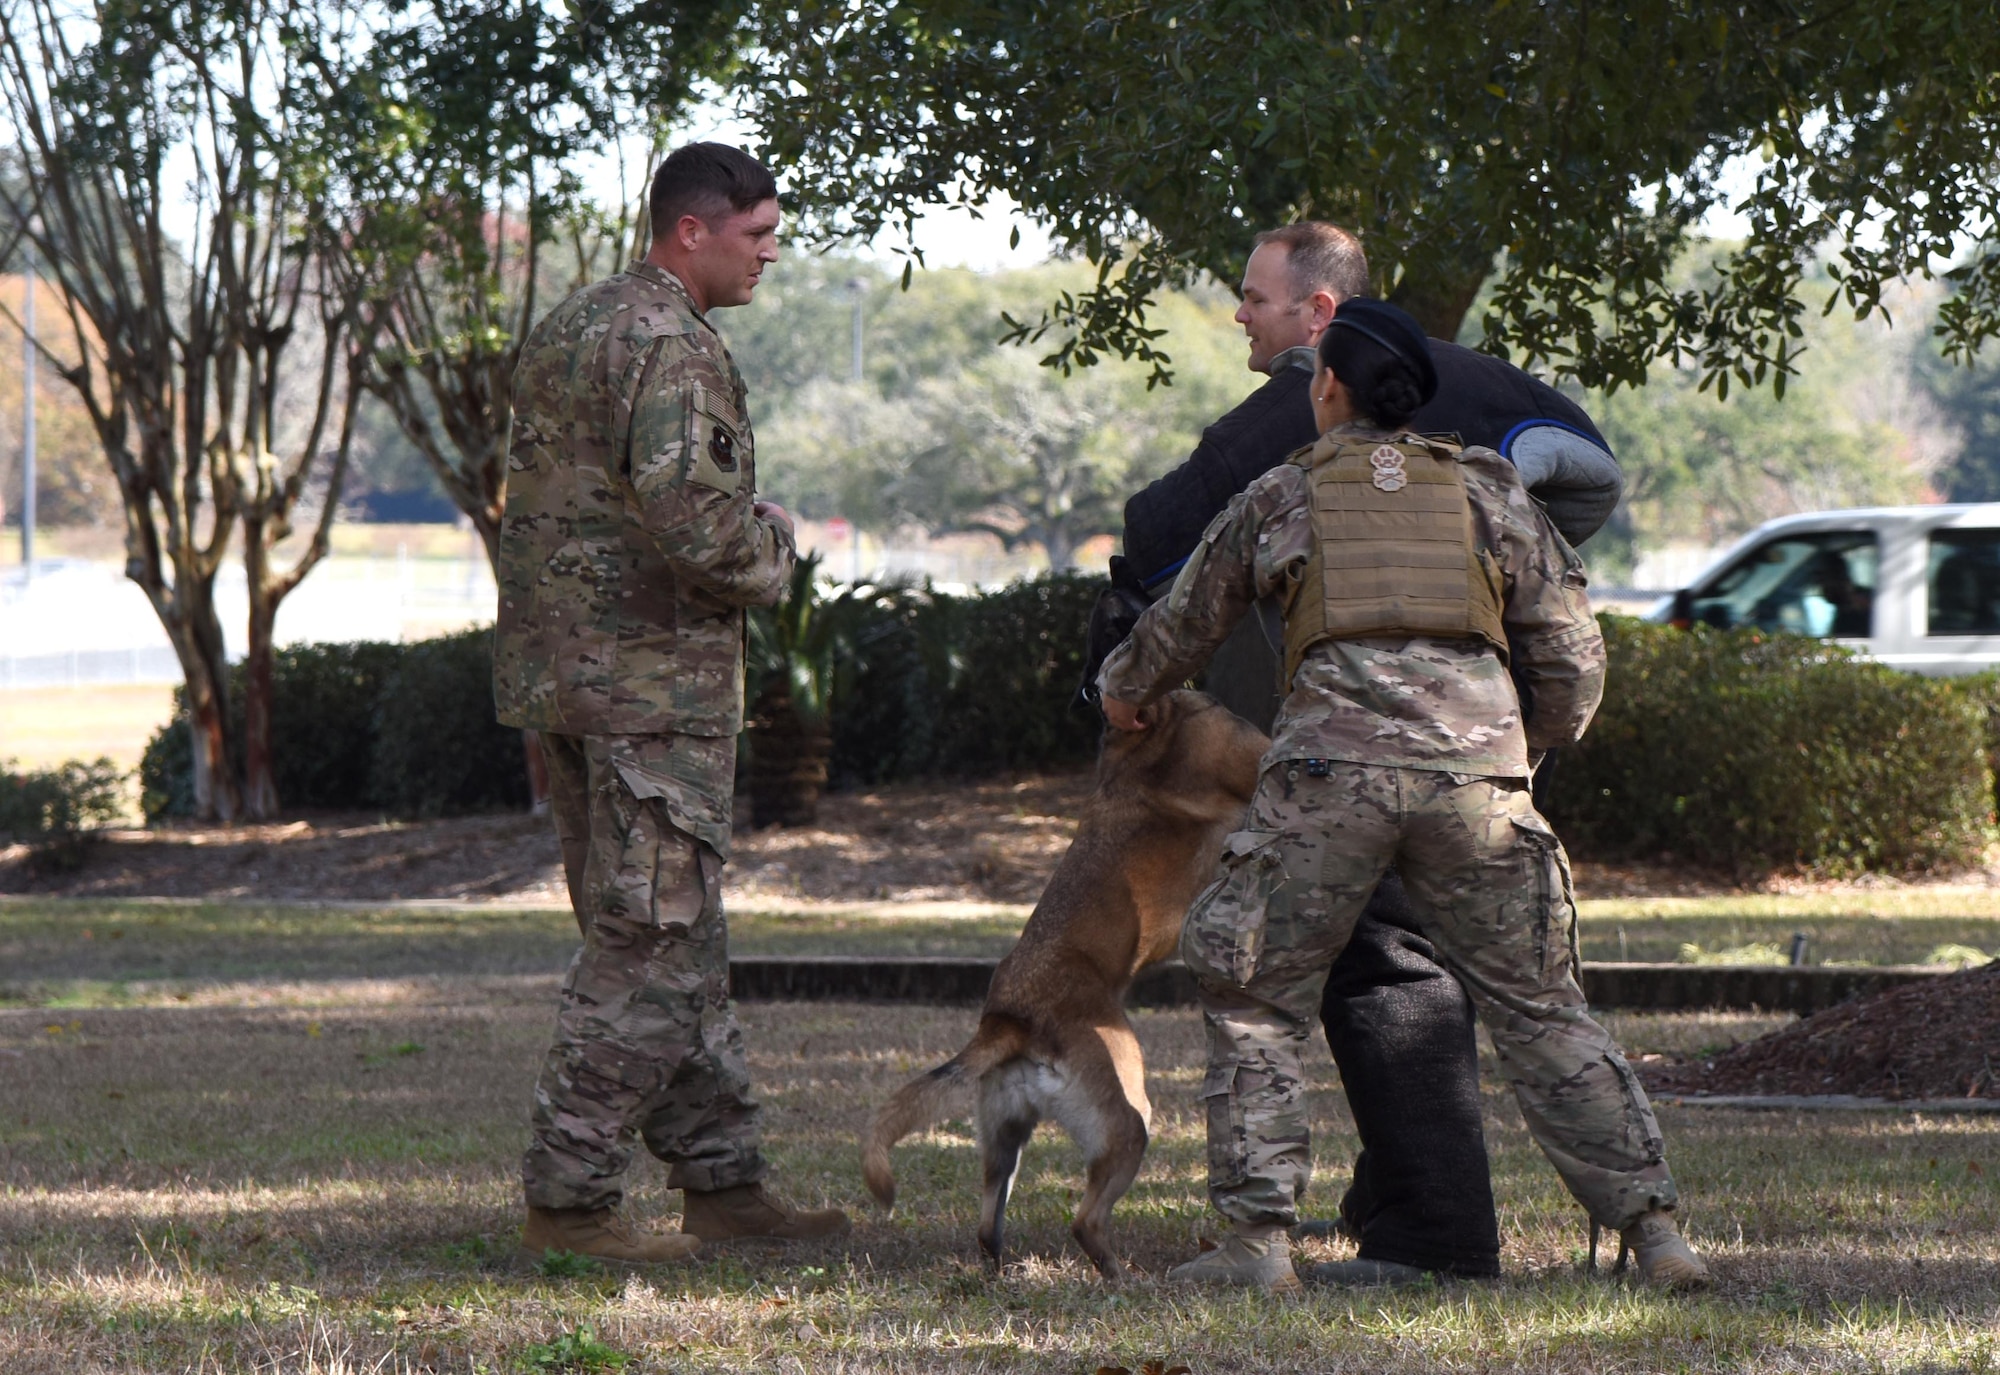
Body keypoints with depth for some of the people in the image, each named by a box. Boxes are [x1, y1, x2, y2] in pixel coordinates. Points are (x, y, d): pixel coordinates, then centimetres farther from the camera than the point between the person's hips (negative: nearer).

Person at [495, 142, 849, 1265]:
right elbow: (690, 517, -26)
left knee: (684, 943, 15)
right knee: (650, 945, -6)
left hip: (560, 669, 10)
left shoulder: (570, 328, 16)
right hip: (651, 680, -10)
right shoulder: (669, 345, -16)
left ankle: (722, 1181, 20)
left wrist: (744, 538, 14)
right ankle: (570, 1198, -4)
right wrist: (770, 553, -4)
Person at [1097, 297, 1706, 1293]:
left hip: (1331, 770, -2)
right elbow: (1572, 661, 17)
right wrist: (1529, 750, 36)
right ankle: (1651, 1230, 2)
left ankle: (1257, 1239, 3)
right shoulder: (1488, 493, 19)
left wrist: (1124, 689, 51)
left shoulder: (1279, 496, 17)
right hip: (1477, 776, 2)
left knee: (1254, 1000, 11)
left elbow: (1184, 623, 31)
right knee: (1540, 1011, 9)